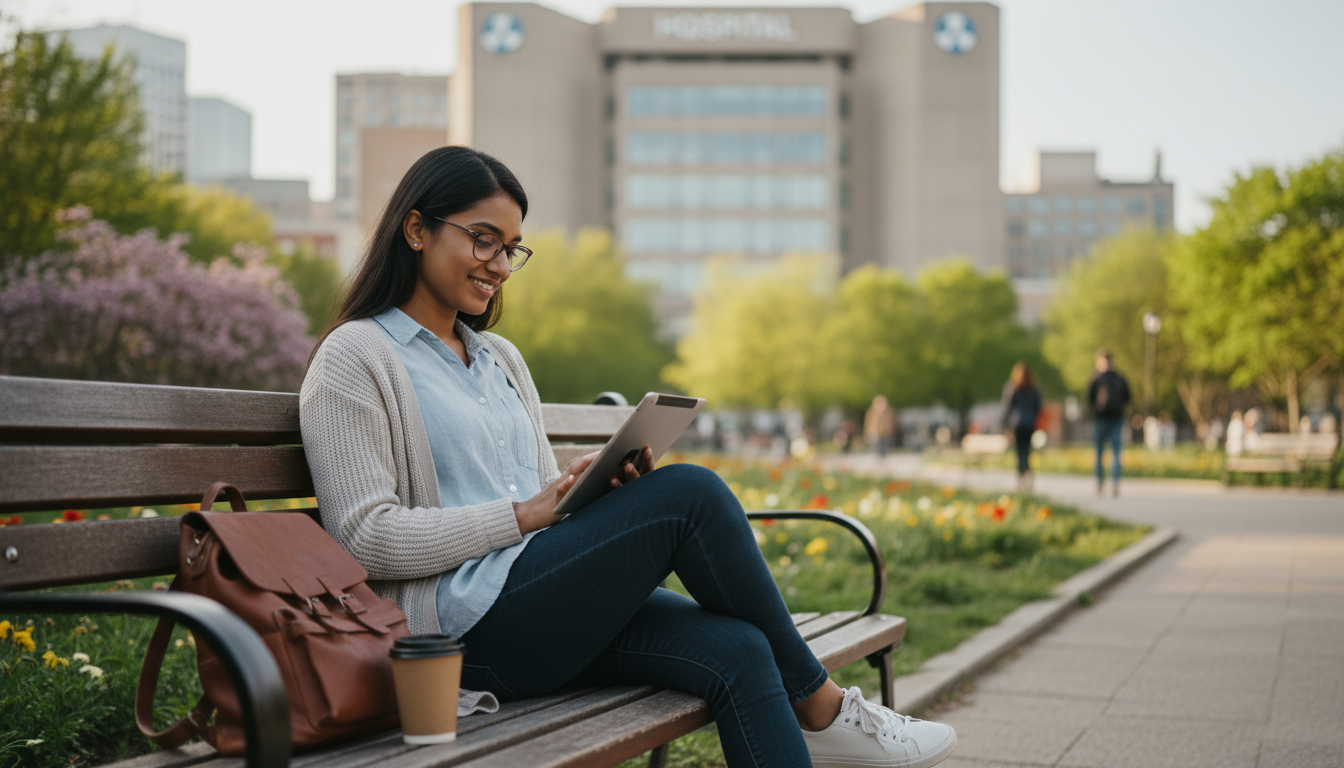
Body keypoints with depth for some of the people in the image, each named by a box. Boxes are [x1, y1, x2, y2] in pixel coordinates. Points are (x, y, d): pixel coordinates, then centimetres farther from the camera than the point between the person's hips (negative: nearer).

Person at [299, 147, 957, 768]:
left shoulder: (501, 360, 24)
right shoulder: (354, 360, -1)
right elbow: (366, 538, -11)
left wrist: (604, 486, 0)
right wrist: (523, 514, -14)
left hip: (542, 604, 7)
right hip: (466, 625, -7)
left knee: (735, 651, -20)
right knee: (688, 494, -19)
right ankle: (819, 707, -4)